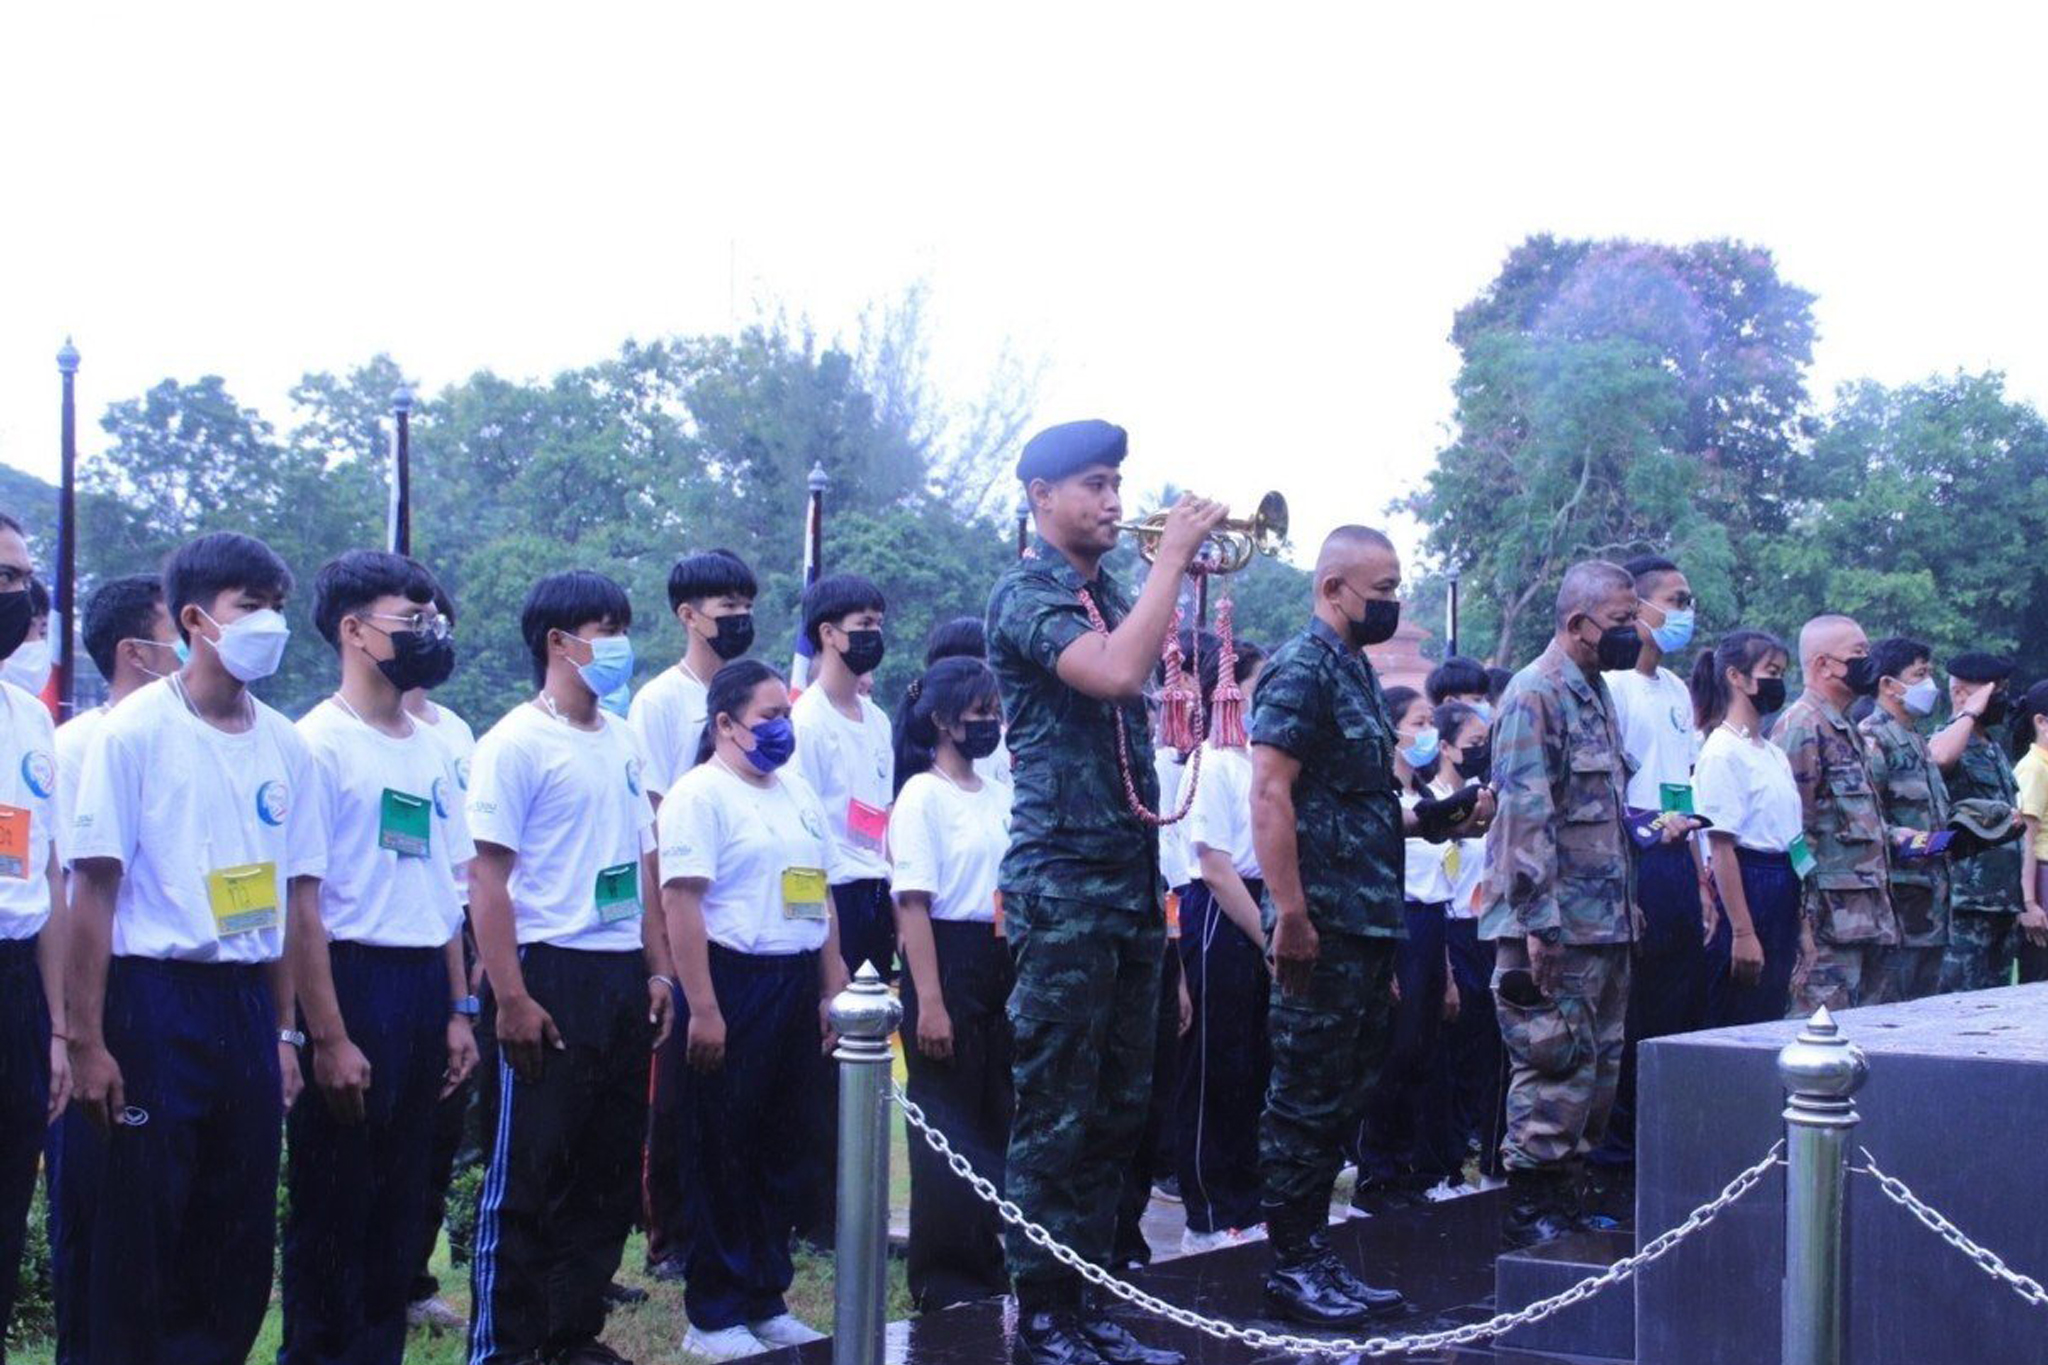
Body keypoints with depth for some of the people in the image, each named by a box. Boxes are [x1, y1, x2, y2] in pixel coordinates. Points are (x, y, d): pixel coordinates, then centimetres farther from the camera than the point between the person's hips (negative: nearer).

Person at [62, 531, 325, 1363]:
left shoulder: (285, 746, 9)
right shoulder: (135, 731, -7)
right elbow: (94, 891, -9)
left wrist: (285, 1032, 10)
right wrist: (85, 1042, -12)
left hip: (249, 1005, 5)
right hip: (153, 1002, -5)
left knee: (240, 1239, 9)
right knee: (129, 1239, 0)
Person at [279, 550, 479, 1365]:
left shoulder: (430, 749, 13)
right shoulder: (317, 743, -10)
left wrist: (459, 1008, 11)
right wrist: (328, 1037, -17)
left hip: (424, 987, 7)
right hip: (352, 982, -7)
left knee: (400, 1201, 13)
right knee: (333, 1205, 1)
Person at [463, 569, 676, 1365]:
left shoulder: (622, 742, 13)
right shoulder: (517, 743, -8)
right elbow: (487, 877, -12)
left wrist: (658, 971, 12)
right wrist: (512, 998, -18)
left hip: (623, 979, 7)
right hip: (553, 975, -7)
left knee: (609, 1170, 11)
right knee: (529, 1173, -1)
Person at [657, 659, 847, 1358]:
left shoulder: (798, 791, 15)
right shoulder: (700, 794, -9)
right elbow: (681, 904, -16)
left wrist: (831, 990, 14)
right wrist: (702, 1009, -21)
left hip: (797, 986, 8)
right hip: (733, 984, -7)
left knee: (787, 1150, 12)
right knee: (723, 1157, 0)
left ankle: (767, 1299, 22)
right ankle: (714, 1314, 9)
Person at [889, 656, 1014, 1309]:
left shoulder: (999, 797, 11)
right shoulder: (923, 796, -9)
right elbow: (913, 906, -14)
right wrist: (929, 1002, -19)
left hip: (1001, 967, 7)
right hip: (947, 964, -7)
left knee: (996, 1117, 11)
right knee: (948, 1122, -1)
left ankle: (984, 1261, 23)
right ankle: (942, 1277, 9)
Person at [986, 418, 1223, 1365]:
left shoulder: (1109, 594, 16)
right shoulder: (1025, 593, -9)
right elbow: (1116, 674, -26)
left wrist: (1188, 570, 3)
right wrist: (1172, 555, -16)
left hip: (1132, 882, 8)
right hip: (1062, 886, -8)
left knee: (1116, 1112, 11)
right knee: (1055, 1116, -4)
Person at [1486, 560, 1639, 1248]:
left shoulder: (1596, 694, 17)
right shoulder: (1535, 696, -13)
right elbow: (1525, 816, -19)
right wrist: (1539, 922, -23)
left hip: (1606, 925, 10)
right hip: (1560, 926, -9)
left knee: (1598, 1067, 12)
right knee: (1557, 1067, -6)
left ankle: (1567, 1196, 21)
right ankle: (1531, 1207, 2)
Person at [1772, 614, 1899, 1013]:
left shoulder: (1846, 731, 20)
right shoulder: (1802, 729, -12)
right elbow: (1793, 828, -18)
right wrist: (1808, 922, -20)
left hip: (1866, 921, 10)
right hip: (1831, 922, -10)